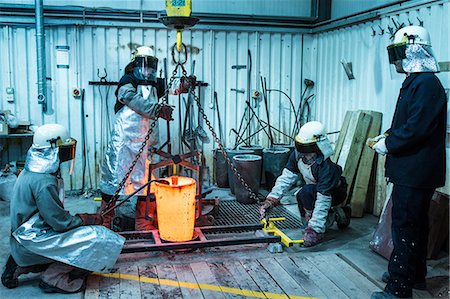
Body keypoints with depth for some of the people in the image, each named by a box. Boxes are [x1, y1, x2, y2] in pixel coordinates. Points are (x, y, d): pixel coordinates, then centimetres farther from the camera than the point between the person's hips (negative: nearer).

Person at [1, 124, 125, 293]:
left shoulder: (31, 171, 8)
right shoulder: (44, 182, -24)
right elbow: (62, 223, -21)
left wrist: (82, 218, 5)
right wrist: (90, 219, -6)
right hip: (31, 244, -10)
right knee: (96, 240, -16)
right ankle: (54, 279, -4)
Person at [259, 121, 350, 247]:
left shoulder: (326, 167, -38)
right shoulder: (297, 154, -19)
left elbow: (323, 200, -39)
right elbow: (286, 177, -16)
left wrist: (314, 229, -41)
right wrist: (271, 199, -27)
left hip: (336, 193, -8)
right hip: (314, 189, 8)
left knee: (306, 192, -31)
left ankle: (318, 230, -16)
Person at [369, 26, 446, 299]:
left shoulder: (427, 84, -18)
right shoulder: (415, 82, 15)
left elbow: (415, 130, -25)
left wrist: (384, 146, -13)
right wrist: (385, 138, 6)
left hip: (416, 172, -10)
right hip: (412, 170, 10)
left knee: (405, 227, -6)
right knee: (416, 223, 20)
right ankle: (416, 275, 35)